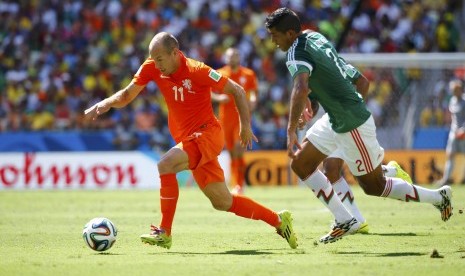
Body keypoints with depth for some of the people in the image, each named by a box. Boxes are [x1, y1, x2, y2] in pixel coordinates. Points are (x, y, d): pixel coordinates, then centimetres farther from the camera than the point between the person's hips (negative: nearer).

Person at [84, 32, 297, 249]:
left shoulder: (197, 71, -19)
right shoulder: (151, 68, -3)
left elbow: (237, 91, -9)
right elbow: (126, 96, 3)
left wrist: (245, 125, -11)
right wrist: (106, 103, -17)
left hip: (207, 133, -7)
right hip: (186, 139, 7)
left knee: (165, 165, -29)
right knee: (223, 202, 10)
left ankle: (164, 233, -21)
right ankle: (278, 220, 24)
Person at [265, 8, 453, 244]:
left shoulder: (297, 52, -20)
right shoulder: (315, 38, 7)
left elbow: (301, 89, -41)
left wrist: (291, 131, -41)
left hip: (352, 125, -10)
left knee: (374, 186, 5)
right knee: (300, 164, 8)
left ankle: (438, 197, 20)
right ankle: (344, 221, 10)